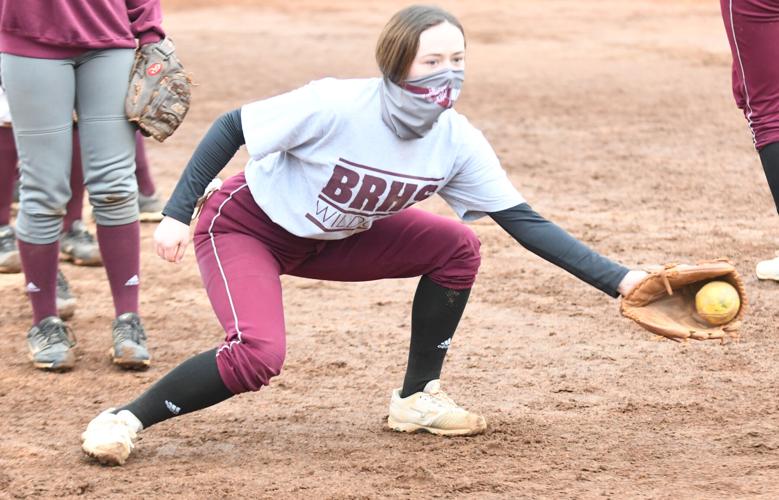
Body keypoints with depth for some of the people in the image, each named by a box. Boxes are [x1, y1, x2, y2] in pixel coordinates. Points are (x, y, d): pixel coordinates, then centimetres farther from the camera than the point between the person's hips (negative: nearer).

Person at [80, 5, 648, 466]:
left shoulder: (458, 142, -18)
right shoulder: (336, 105, -33)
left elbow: (525, 222, -15)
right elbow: (231, 128, -21)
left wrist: (619, 279, -22)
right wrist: (177, 214, -23)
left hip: (335, 240, 6)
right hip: (246, 226, -6)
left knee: (457, 247, -6)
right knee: (258, 354, -29)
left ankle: (418, 398, 7)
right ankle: (126, 419, -12)